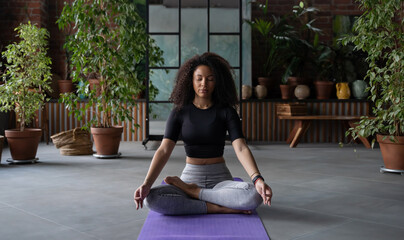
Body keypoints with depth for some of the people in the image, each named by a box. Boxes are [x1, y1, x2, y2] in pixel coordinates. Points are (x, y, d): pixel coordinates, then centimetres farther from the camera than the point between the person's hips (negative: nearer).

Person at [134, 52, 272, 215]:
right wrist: (146, 184, -26)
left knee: (254, 196, -33)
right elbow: (164, 151, -10)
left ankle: (192, 192, -13)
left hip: (220, 179, 0)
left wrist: (257, 179, -32)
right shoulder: (179, 112, 0)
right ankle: (221, 208, -23)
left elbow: (241, 148, -13)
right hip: (190, 176, 0)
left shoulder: (226, 111, -1)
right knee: (151, 199, -30)